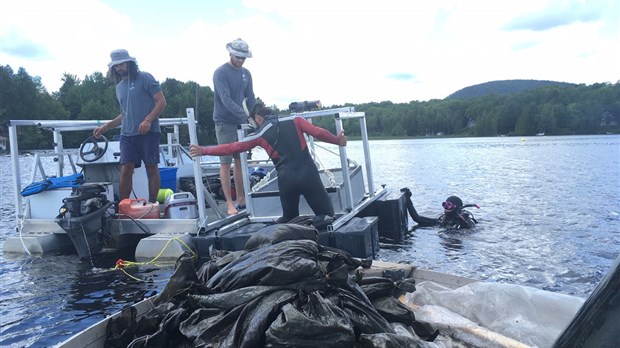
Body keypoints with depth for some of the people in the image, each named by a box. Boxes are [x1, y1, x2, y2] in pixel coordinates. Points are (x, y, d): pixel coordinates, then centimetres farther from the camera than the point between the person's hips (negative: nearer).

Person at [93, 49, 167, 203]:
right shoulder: (119, 87, 20)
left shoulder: (145, 78, 0)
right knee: (125, 169, -2)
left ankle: (153, 204, 8)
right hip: (127, 134, 5)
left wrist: (148, 120, -18)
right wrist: (106, 126, 15)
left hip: (148, 132, -5)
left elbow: (161, 101, -6)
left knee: (151, 167, 0)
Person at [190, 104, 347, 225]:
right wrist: (337, 140, 20)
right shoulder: (294, 121, 8)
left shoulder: (260, 135, 7)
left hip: (287, 179, 1)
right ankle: (319, 221, -22)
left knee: (289, 218, 25)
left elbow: (231, 148, 9)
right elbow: (319, 132, 2)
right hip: (308, 174, 0)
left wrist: (203, 151, 19)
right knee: (327, 213, 10)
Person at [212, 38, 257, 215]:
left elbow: (250, 98, 10)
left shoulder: (246, 74, 9)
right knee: (226, 163, -4)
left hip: (241, 123, 6)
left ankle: (241, 199, 18)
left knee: (240, 162, 10)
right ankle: (230, 204, 0)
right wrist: (246, 115, -30)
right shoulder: (220, 73, -10)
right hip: (225, 123, -6)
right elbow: (226, 100, -21)